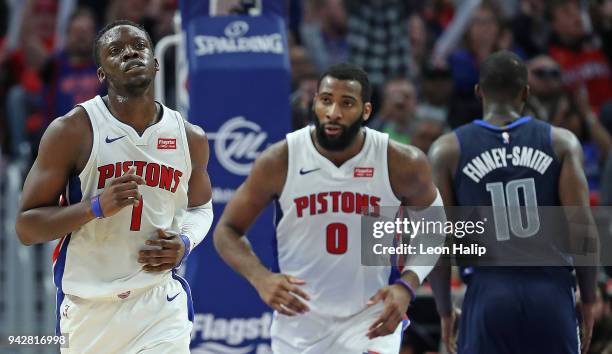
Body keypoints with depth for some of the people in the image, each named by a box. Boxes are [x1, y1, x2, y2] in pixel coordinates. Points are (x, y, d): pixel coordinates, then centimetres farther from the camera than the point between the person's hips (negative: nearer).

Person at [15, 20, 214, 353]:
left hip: (160, 304, 1)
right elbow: (26, 227, -9)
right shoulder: (72, 131, -10)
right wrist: (96, 207, -24)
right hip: (88, 309, -1)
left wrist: (185, 243, -1)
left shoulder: (190, 138, 2)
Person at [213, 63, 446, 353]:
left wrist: (407, 286, -13)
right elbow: (227, 230, -2)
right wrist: (261, 278, -22)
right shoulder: (280, 161, -12)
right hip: (298, 319, 2)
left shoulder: (400, 164, -12)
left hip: (370, 324, -2)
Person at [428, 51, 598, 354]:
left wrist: (445, 311, 11)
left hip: (488, 296, -1)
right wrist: (588, 300, 8)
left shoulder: (447, 151, 2)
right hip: (552, 294, 1)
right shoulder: (561, 143, 2)